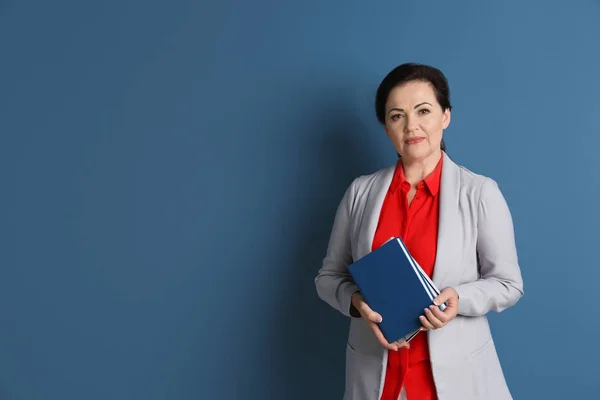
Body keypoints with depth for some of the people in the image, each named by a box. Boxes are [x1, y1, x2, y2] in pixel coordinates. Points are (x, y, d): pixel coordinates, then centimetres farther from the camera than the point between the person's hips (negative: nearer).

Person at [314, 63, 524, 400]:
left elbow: (508, 284, -2)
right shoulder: (361, 191, 0)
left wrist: (459, 298, -20)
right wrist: (357, 302, -15)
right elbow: (329, 276, 5)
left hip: (456, 371, -2)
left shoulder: (480, 192, -7)